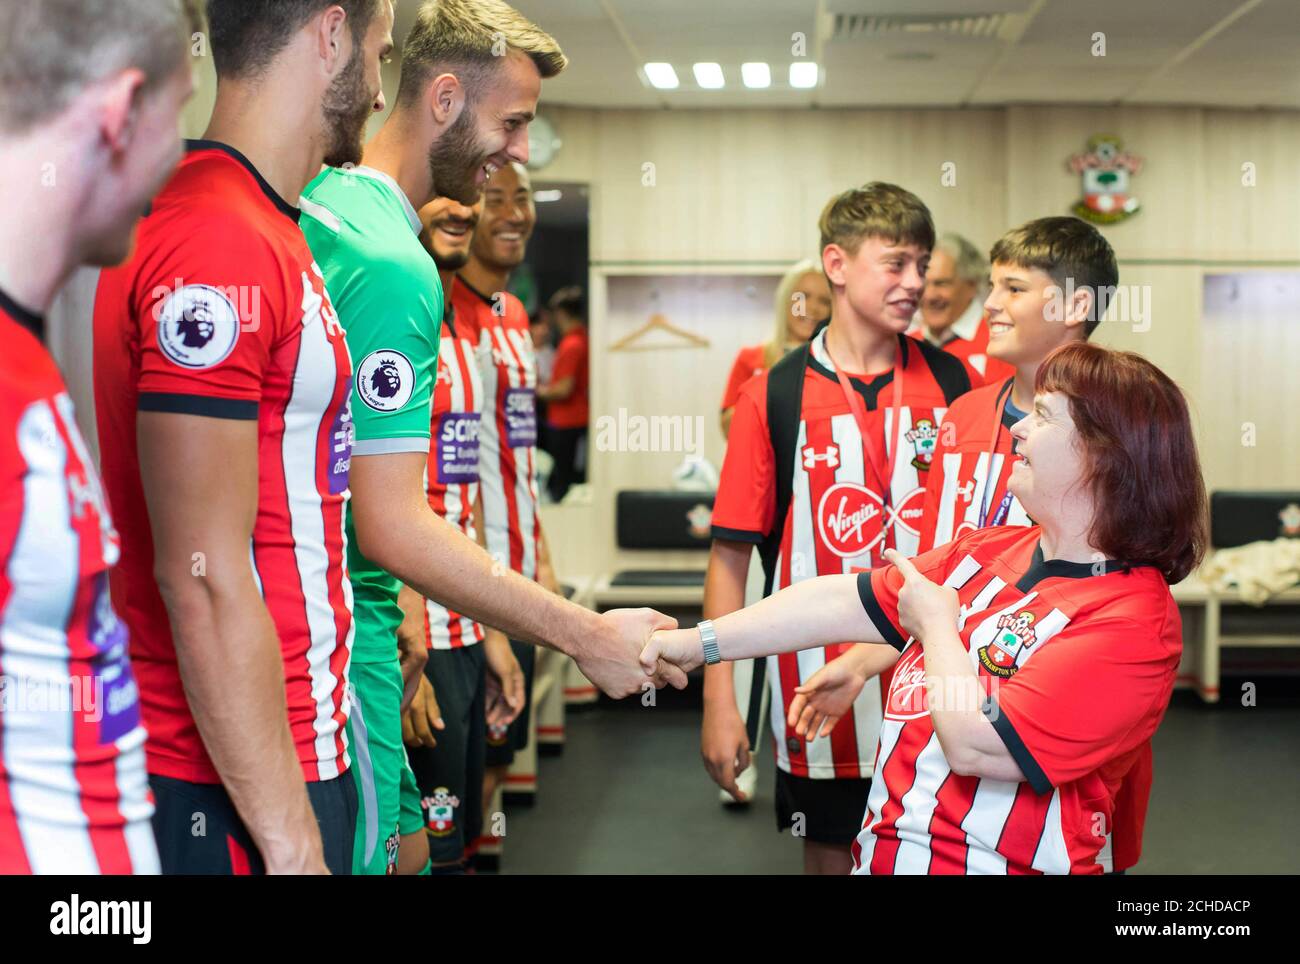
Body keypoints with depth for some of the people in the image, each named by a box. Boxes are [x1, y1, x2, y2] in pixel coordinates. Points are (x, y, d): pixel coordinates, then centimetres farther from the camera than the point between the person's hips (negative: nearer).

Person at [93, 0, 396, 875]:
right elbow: (204, 583, -22)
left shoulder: (266, 232, 12)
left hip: (290, 763, 9)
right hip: (235, 795, -9)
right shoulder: (222, 247, -20)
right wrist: (291, 840, -19)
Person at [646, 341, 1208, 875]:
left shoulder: (1132, 620, -17)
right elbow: (846, 602, 10)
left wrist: (936, 621, -6)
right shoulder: (989, 550, 7)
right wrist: (700, 643, 8)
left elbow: (974, 743, -22)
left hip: (999, 862, -6)